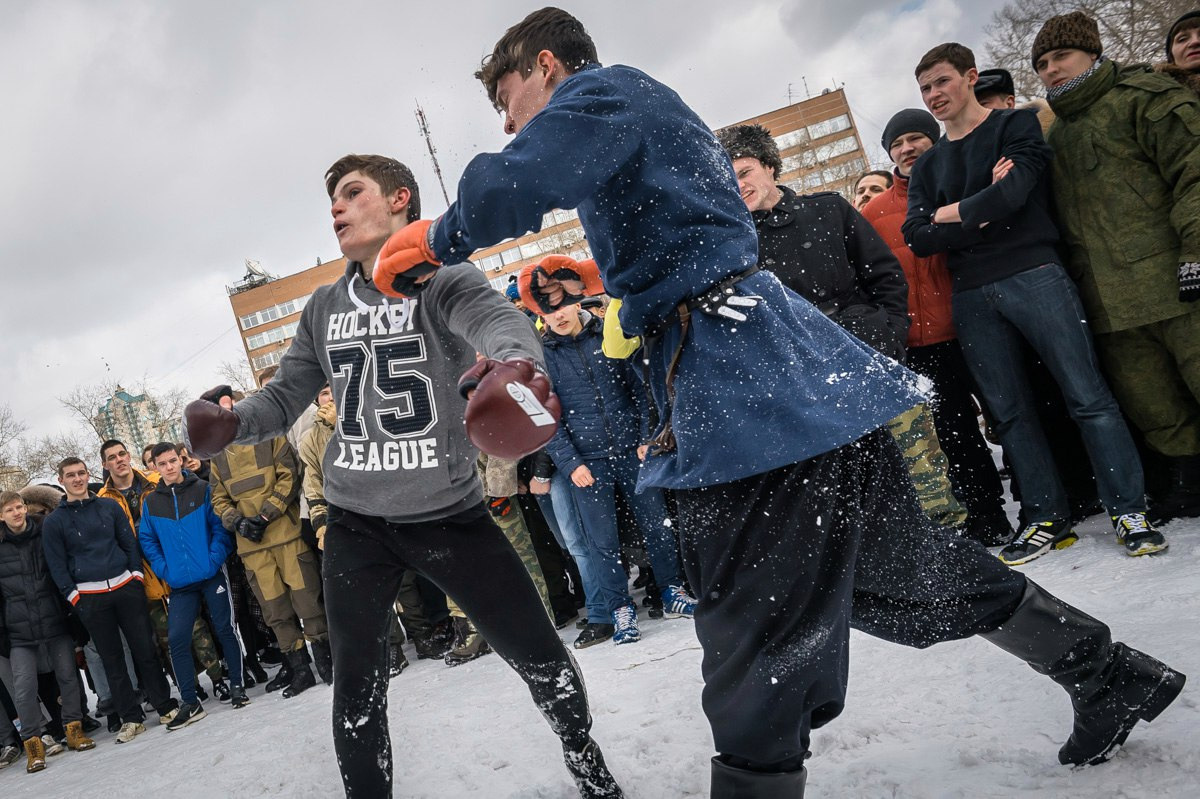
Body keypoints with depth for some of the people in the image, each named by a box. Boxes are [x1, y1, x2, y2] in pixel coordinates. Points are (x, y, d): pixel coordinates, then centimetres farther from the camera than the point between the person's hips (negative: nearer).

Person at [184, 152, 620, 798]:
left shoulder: (444, 282, -7)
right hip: (354, 524, 4)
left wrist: (515, 362, -53)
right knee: (357, 691, 8)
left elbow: (500, 320, -29)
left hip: (448, 512, -3)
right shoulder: (324, 308, 9)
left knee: (541, 658, 2)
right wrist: (230, 422, -13)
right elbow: (285, 397, 10)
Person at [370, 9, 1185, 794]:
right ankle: (1113, 676, 34)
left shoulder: (605, 91, -4)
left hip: (748, 392, -10)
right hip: (808, 393, 11)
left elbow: (520, 182, -24)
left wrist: (436, 240, -7)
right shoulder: (646, 109, 26)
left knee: (757, 650, -5)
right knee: (902, 567, 21)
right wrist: (593, 283, 24)